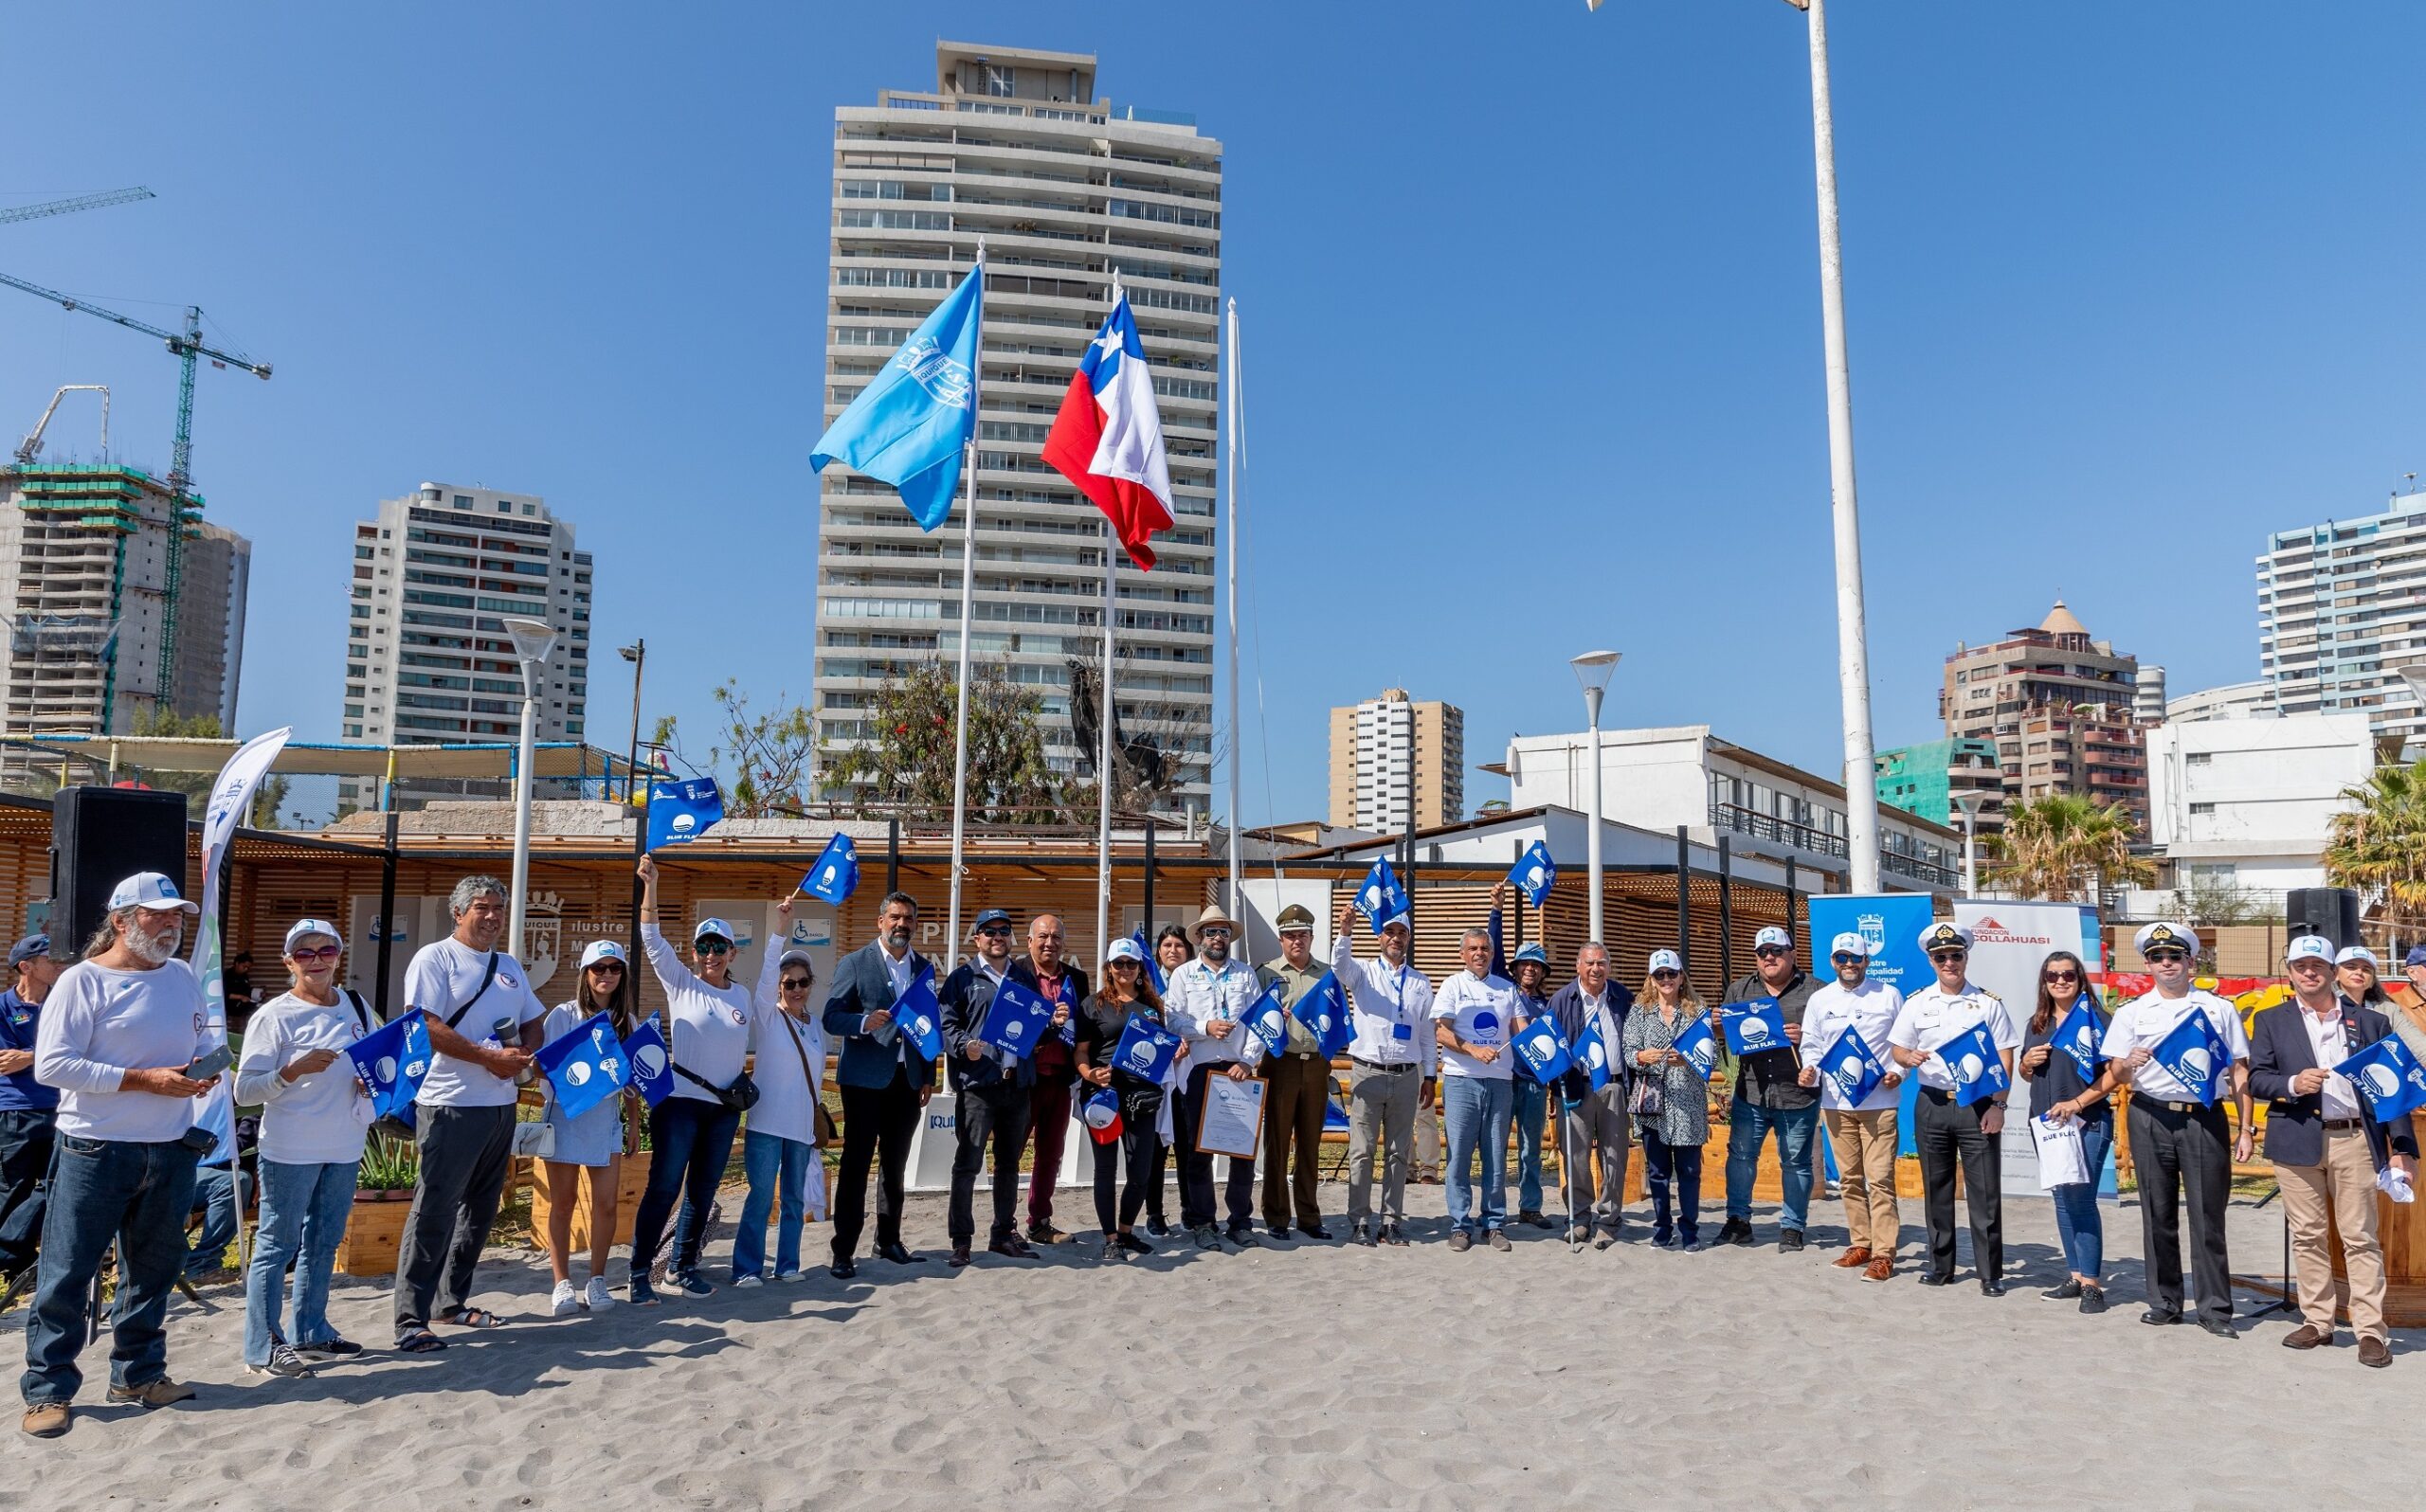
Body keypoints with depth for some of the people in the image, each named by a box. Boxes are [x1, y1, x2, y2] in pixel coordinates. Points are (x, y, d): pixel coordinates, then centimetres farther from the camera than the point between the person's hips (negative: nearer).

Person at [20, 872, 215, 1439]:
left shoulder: (183, 977, 10)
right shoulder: (82, 981, -9)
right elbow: (52, 1065, -17)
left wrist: (206, 1065, -1)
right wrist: (143, 1079, -21)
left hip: (171, 1151, 6)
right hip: (95, 1151, -6)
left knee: (153, 1269, 14)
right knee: (67, 1272, 1)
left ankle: (138, 1373, 28)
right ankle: (48, 1390, 12)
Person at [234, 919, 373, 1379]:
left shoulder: (356, 1007, 8)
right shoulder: (273, 1016, -9)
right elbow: (244, 1091, -12)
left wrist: (372, 1081, -1)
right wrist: (295, 1070, -25)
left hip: (344, 1147, 6)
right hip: (290, 1150, -6)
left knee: (324, 1242, 16)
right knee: (278, 1244, 0)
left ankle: (310, 1332, 29)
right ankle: (263, 1347, 9)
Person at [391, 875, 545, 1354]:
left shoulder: (509, 965, 16)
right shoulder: (434, 958, -6)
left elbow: (534, 1020, 19)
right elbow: (426, 1026, -16)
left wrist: (522, 1055, -3)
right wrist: (489, 1057, -20)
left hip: (500, 1104, 8)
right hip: (450, 1105, -8)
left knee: (480, 1209, 15)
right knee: (434, 1212, -5)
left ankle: (452, 1302, 27)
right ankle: (411, 1319, 1)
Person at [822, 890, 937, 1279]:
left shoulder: (922, 967, 11)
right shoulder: (854, 963, -2)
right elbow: (831, 1018, -7)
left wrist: (928, 1078, 10)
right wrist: (864, 1022, -27)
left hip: (907, 1081, 4)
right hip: (865, 1080, -4)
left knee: (896, 1166, 12)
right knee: (855, 1165, -2)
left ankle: (889, 1239, 24)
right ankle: (843, 1250, 4)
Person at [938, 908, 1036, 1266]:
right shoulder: (964, 977, 2)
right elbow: (947, 1024, -5)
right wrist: (964, 1046, -22)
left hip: (1018, 1082, 5)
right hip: (977, 1082, -5)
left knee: (1009, 1163, 13)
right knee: (967, 1163, -3)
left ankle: (1005, 1233, 24)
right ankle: (961, 1240, 5)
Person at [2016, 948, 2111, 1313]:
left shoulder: (2096, 1017, -5)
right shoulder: (2037, 1023, 13)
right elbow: (2026, 1074, 22)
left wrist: (2079, 1102, -19)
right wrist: (2027, 1063, -1)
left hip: (2088, 1122, -6)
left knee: (2081, 1200, -8)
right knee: (2062, 1201, 11)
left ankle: (2092, 1283, 0)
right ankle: (2076, 1275, 20)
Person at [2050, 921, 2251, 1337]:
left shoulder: (2219, 1009, 7)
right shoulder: (2132, 1013, 8)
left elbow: (2239, 1071, 6)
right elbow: (2116, 1075, 5)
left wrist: (2245, 1129, 0)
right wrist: (2128, 1066, -19)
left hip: (2204, 1117, -1)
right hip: (2150, 1118, 1)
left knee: (2207, 1216, 1)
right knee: (2158, 1214, 7)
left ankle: (2215, 1309, 10)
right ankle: (2164, 1302, 17)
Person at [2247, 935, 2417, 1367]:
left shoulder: (2371, 1021, 8)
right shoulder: (2271, 1021, 8)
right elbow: (2256, 1079, 4)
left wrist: (2402, 1148, -1)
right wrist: (2292, 1084, -16)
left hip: (2354, 1140, -1)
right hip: (2298, 1141, 1)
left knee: (2361, 1237, 0)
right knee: (2308, 1236, 7)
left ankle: (2370, 1330, 5)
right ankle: (2317, 1322, 16)